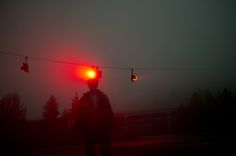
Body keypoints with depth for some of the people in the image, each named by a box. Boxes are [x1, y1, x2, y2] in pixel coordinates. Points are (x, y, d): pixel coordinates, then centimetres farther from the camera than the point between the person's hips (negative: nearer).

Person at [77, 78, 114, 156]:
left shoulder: (103, 97, 7)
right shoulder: (84, 99, 5)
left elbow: (109, 113, 5)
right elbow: (80, 116, 5)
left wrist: (109, 127, -3)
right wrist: (82, 129, -2)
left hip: (103, 128, 0)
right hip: (89, 130, 0)